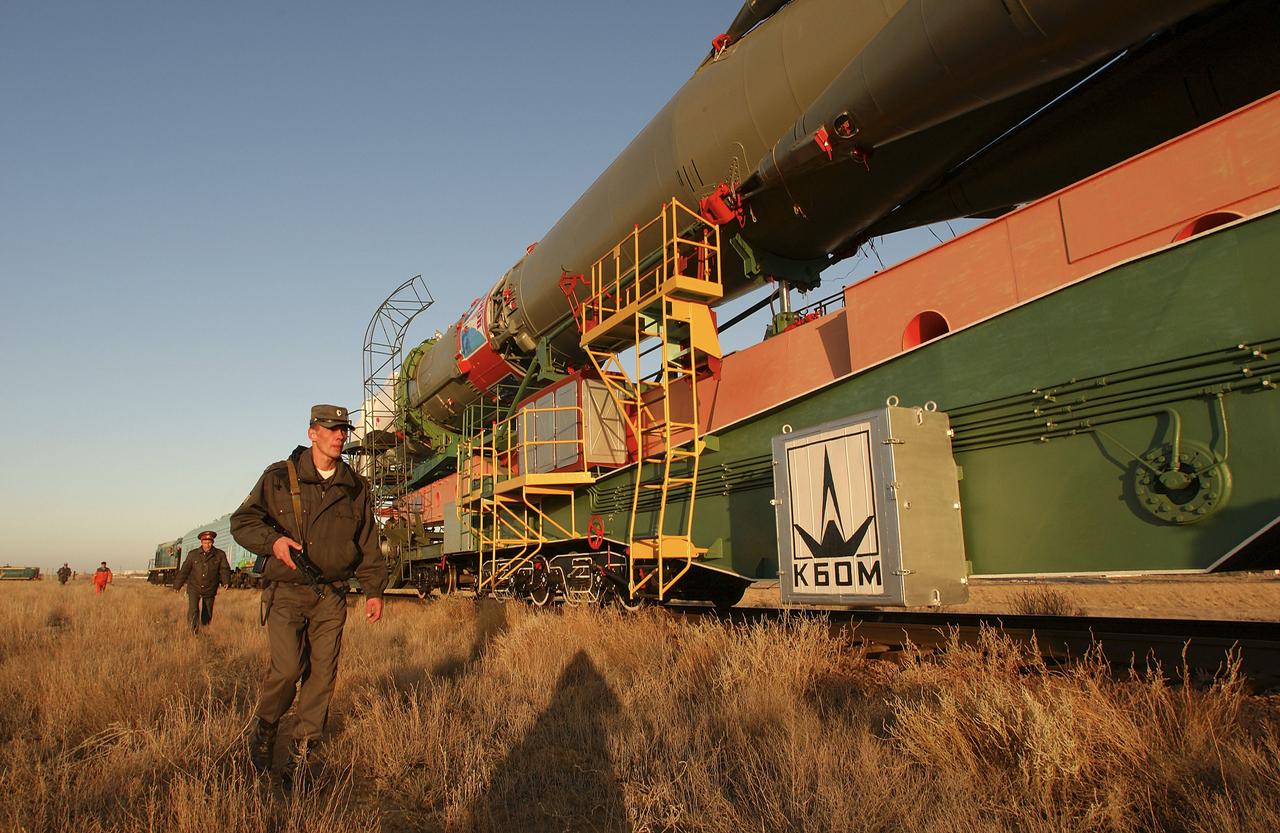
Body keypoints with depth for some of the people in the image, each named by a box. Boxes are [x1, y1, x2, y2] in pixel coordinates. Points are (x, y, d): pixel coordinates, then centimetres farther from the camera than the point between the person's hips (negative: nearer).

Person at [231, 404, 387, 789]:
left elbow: (368, 544, 13)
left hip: (331, 595, 3)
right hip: (286, 591, -2)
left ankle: (300, 757, 15)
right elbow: (242, 522, 2)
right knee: (288, 666, -15)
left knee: (322, 674, 1)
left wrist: (374, 590, 9)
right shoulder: (279, 477, 0)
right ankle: (264, 727, 16)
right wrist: (273, 540, -17)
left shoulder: (355, 488, 8)